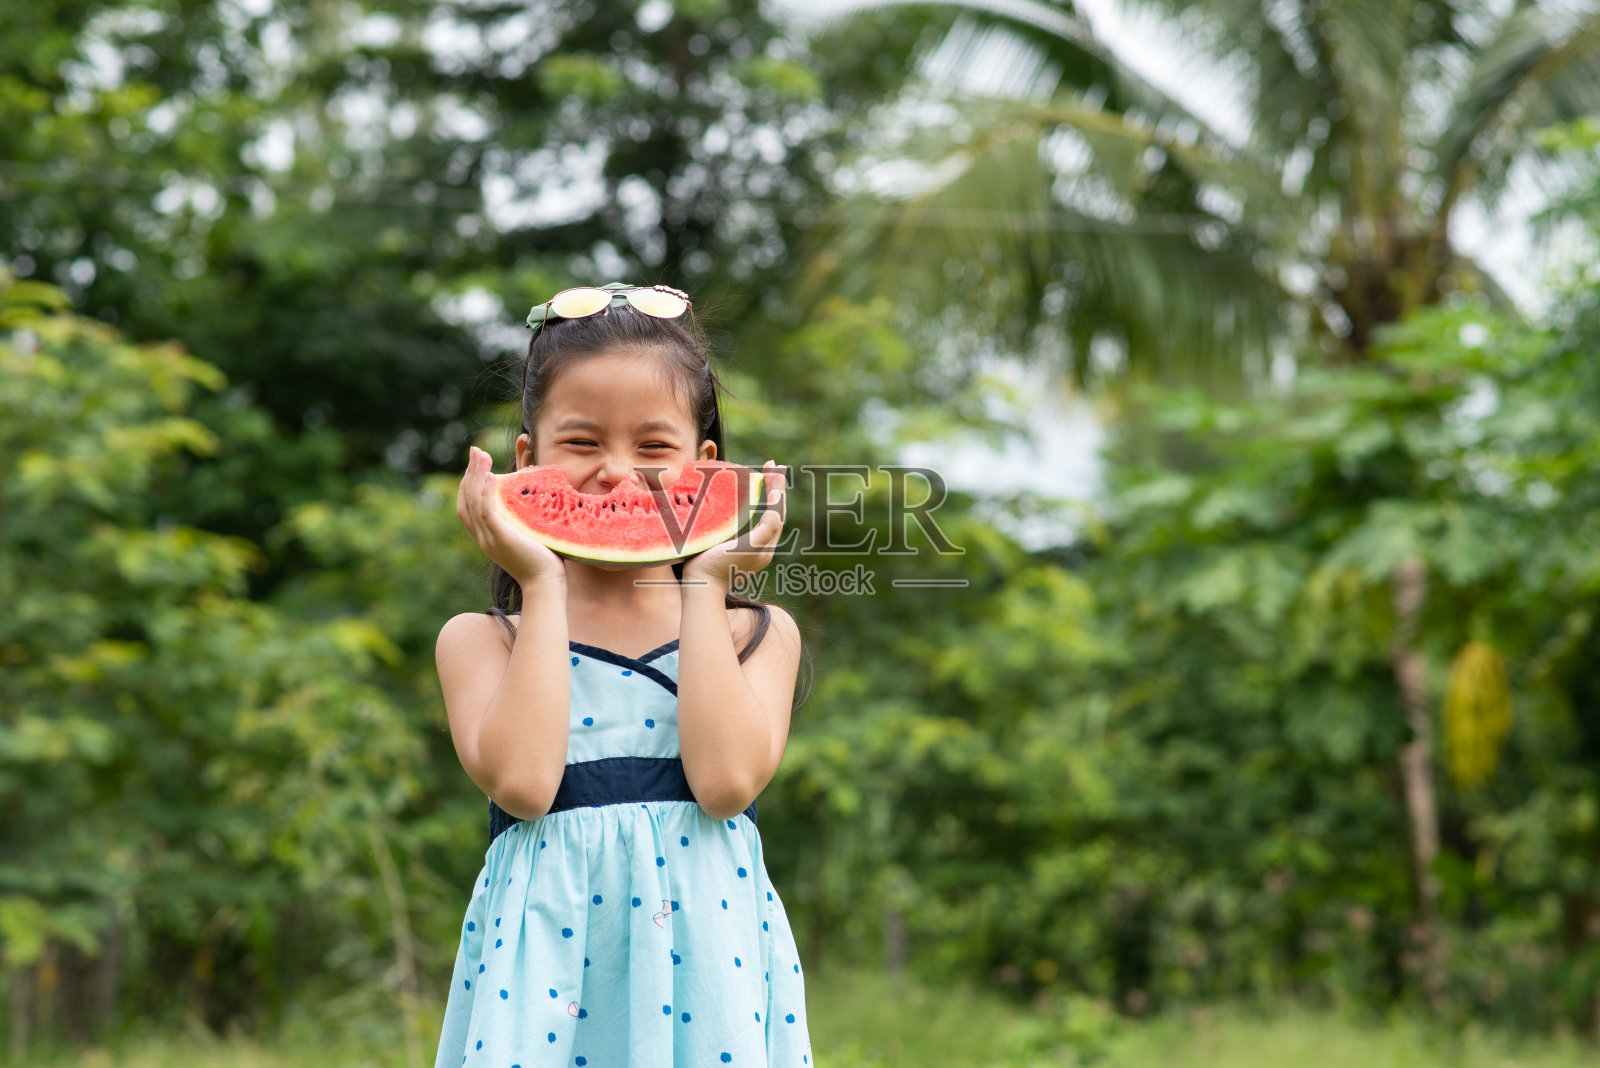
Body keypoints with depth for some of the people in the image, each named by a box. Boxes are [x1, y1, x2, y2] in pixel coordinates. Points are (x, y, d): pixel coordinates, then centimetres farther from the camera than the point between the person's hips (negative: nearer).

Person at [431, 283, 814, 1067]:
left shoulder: (756, 633, 7)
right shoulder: (479, 641, 5)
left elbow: (727, 781, -12)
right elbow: (521, 782, -14)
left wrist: (703, 585, -5)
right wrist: (542, 586, -6)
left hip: (706, 948, 1)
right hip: (544, 953, 0)